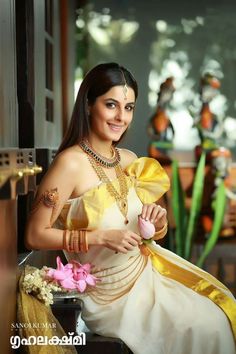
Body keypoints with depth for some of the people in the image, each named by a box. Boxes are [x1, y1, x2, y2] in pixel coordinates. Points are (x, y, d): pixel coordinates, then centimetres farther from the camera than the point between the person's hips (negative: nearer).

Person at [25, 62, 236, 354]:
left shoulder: (129, 160, 1)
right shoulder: (71, 162, -18)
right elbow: (34, 236, -18)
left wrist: (159, 222, -10)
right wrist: (100, 237, -24)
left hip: (147, 269, 6)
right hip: (110, 294, -6)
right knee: (203, 326, -13)